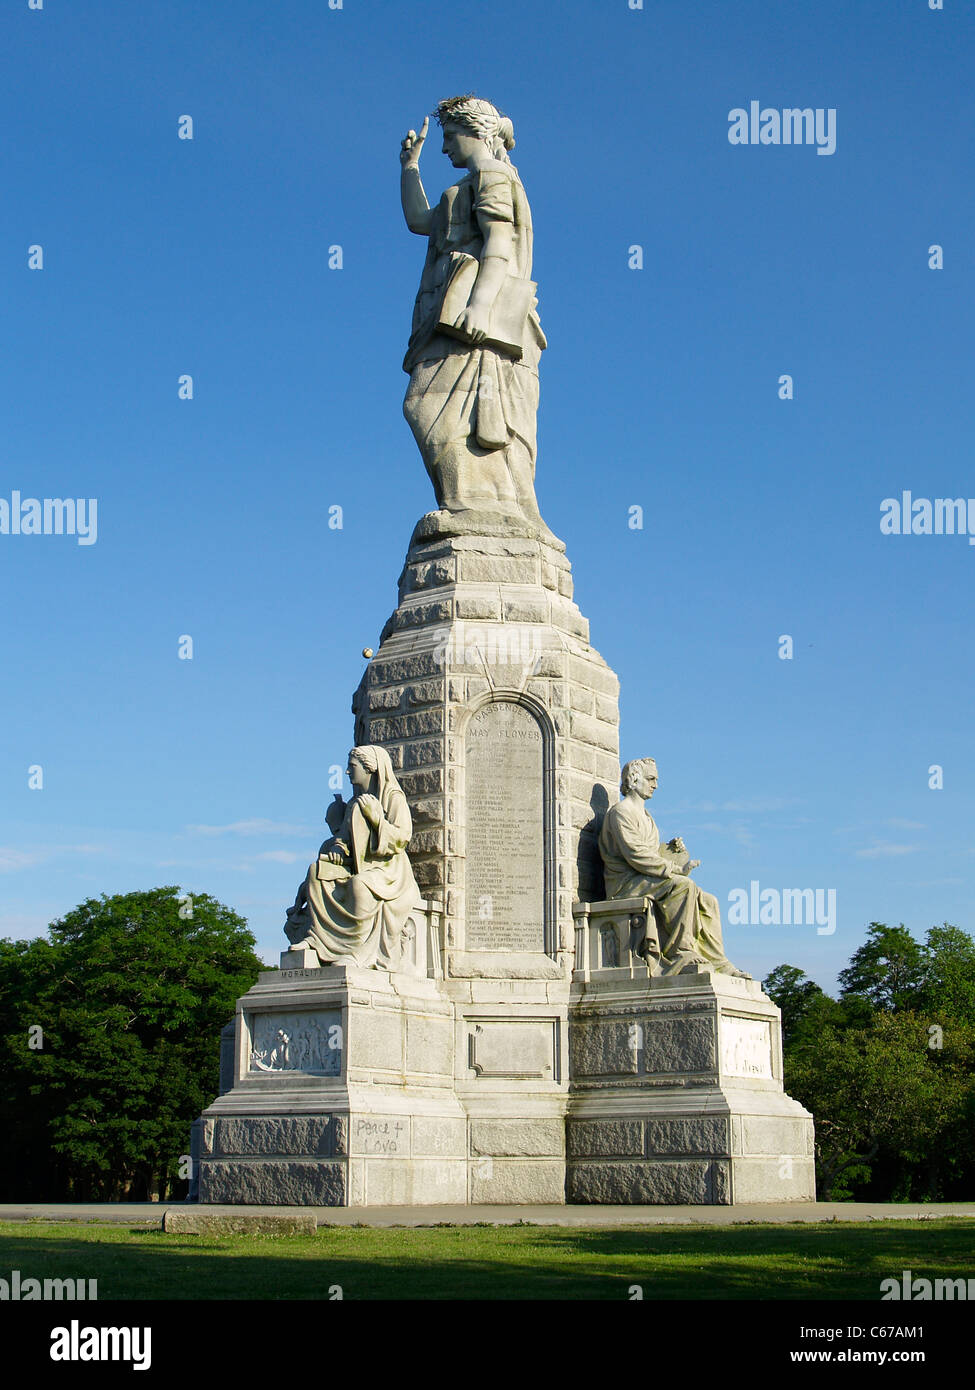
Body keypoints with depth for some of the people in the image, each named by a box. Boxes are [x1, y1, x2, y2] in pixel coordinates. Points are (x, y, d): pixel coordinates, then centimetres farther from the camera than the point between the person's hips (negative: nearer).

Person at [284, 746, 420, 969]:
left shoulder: (393, 797, -2)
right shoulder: (355, 803, 19)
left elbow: (402, 838, -10)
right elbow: (344, 835, 16)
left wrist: (376, 817, -19)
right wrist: (338, 849, -7)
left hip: (388, 870, -7)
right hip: (360, 868, 7)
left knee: (359, 885, -37)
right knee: (318, 872, -16)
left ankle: (356, 950, -33)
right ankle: (315, 937, -23)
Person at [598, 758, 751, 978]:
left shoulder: (644, 815, 27)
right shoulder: (620, 812, -5)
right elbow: (635, 854, -17)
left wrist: (671, 849, 4)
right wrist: (675, 868, -19)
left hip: (646, 882, 9)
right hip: (626, 883, -9)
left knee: (708, 902, -7)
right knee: (683, 886, -32)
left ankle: (717, 963, -14)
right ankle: (681, 953, -31)